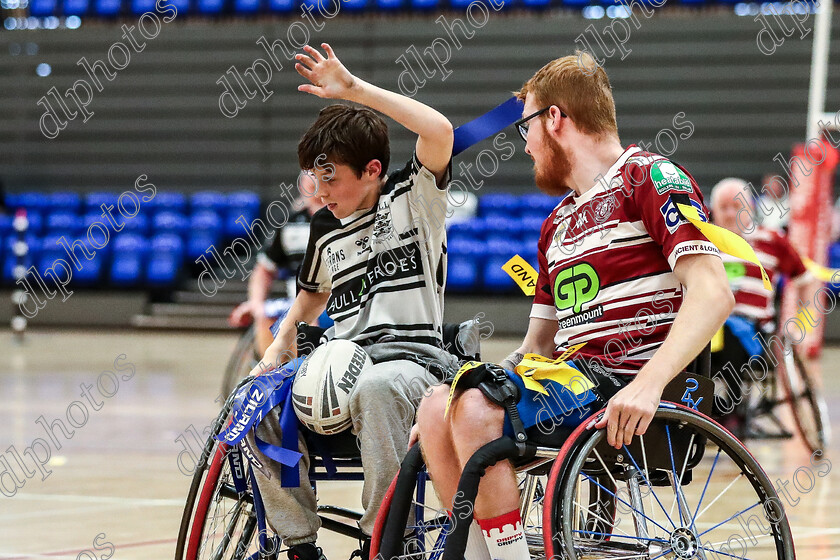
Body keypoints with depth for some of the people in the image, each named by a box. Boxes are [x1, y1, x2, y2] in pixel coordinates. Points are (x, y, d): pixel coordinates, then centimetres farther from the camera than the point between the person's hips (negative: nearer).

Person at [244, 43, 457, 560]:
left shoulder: (413, 197, -1)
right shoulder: (326, 227, 16)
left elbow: (439, 131, -21)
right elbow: (313, 295, 32)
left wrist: (354, 88, -20)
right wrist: (277, 351, 13)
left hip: (414, 357, -6)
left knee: (375, 386, -41)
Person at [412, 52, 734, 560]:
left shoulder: (651, 178, -3)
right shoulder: (557, 224, 24)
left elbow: (712, 294, -17)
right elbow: (538, 345, 26)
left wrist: (647, 385, -31)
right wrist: (458, 402, 11)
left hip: (631, 390, -8)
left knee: (477, 411, -25)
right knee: (440, 407, -10)